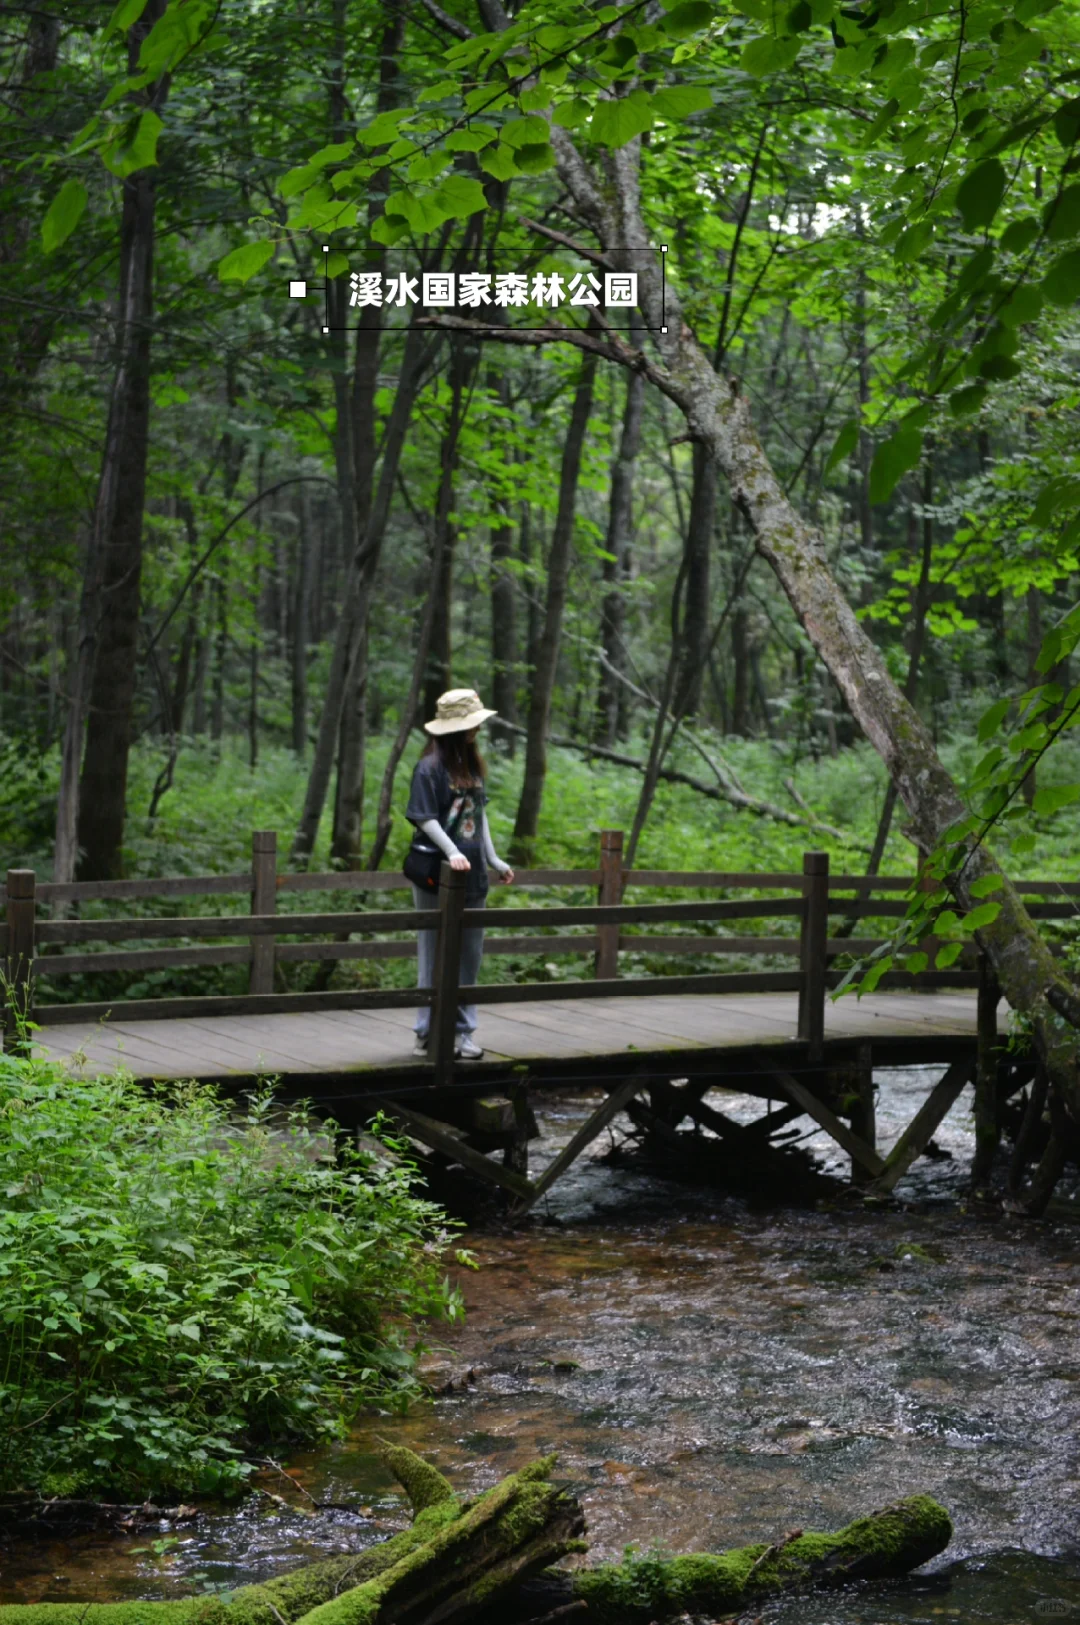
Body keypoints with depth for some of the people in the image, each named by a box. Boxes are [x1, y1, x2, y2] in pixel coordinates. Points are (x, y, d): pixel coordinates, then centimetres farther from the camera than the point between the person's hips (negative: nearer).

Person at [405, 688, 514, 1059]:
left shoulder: (473, 764, 12)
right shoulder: (430, 767, -11)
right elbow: (426, 819, -15)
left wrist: (494, 859, 16)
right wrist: (452, 852, -26)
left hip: (471, 875, 7)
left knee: (469, 954, 8)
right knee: (436, 953, -1)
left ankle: (462, 1030, 15)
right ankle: (429, 1032, 6)